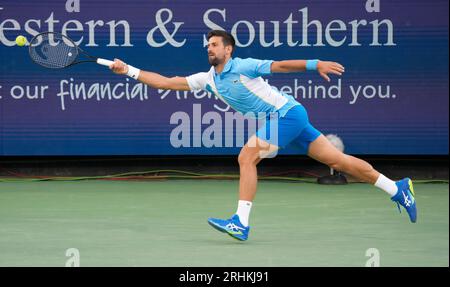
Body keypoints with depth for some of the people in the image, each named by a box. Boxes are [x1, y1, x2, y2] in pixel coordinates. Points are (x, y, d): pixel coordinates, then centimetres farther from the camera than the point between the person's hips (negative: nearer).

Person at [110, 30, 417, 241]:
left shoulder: (242, 67, -10)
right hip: (279, 121, 7)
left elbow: (280, 65, -16)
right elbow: (167, 82, 11)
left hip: (288, 113, -7)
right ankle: (398, 189, 11)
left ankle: (241, 223, -20)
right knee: (337, 160, 6)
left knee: (247, 157, -19)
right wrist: (129, 70, 4)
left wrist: (315, 64, -28)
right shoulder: (207, 79, 11)